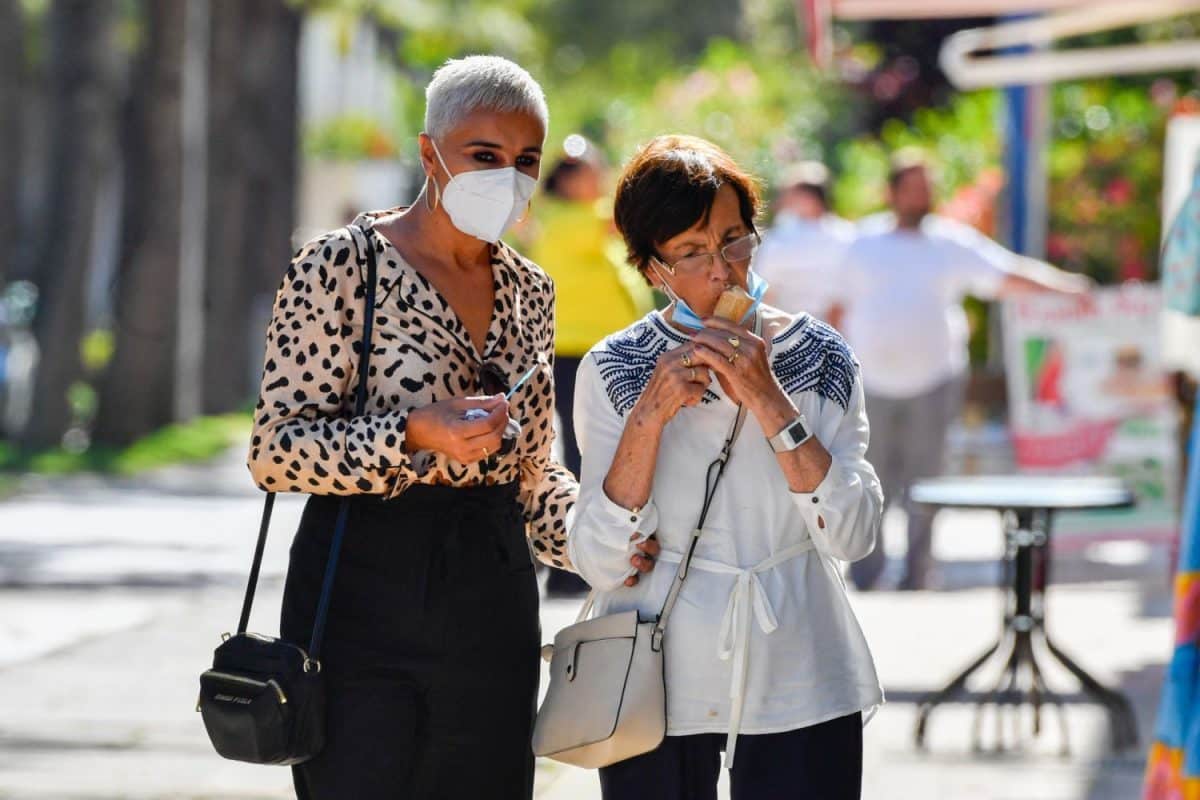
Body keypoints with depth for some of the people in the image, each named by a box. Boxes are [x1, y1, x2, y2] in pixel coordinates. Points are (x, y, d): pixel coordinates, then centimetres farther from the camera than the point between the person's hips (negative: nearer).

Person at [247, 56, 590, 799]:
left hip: (496, 596, 6)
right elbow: (275, 450, -11)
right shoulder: (340, 268, -8)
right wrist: (412, 437, -25)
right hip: (366, 600, -6)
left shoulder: (530, 291, 12)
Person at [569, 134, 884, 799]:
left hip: (798, 687, 0)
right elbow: (599, 563, -9)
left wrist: (769, 402, -18)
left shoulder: (817, 357, 0)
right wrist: (650, 416, -19)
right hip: (655, 685, 0)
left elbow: (852, 536, -11)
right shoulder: (612, 371, -1)